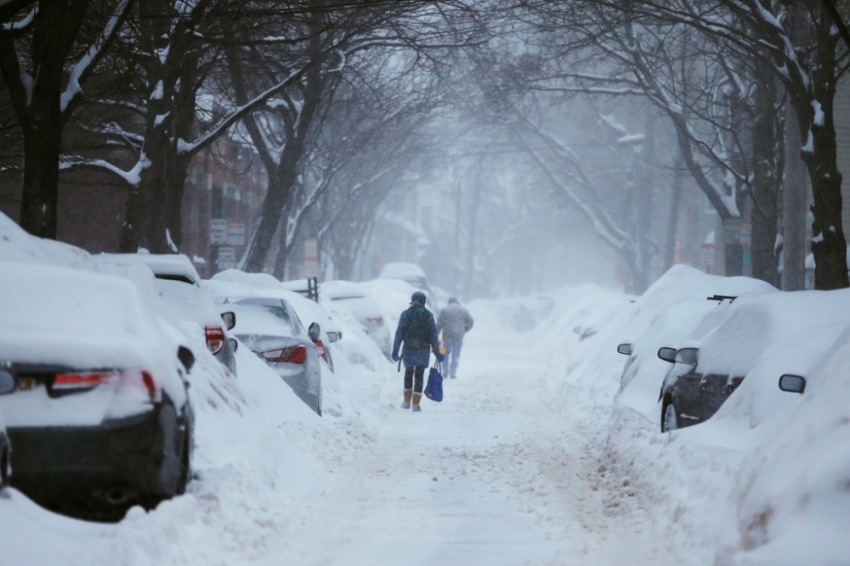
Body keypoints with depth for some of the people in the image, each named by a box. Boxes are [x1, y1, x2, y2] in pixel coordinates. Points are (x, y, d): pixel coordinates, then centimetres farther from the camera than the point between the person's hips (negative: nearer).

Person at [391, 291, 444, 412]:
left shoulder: (405, 314, -2)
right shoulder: (428, 315, -2)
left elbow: (399, 333, -5)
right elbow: (433, 335, -2)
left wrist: (395, 350, -2)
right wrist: (437, 352, 4)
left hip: (408, 349, 0)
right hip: (423, 350, 0)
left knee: (408, 374, 19)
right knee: (419, 376, 5)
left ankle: (407, 401, 16)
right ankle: (416, 404, 0)